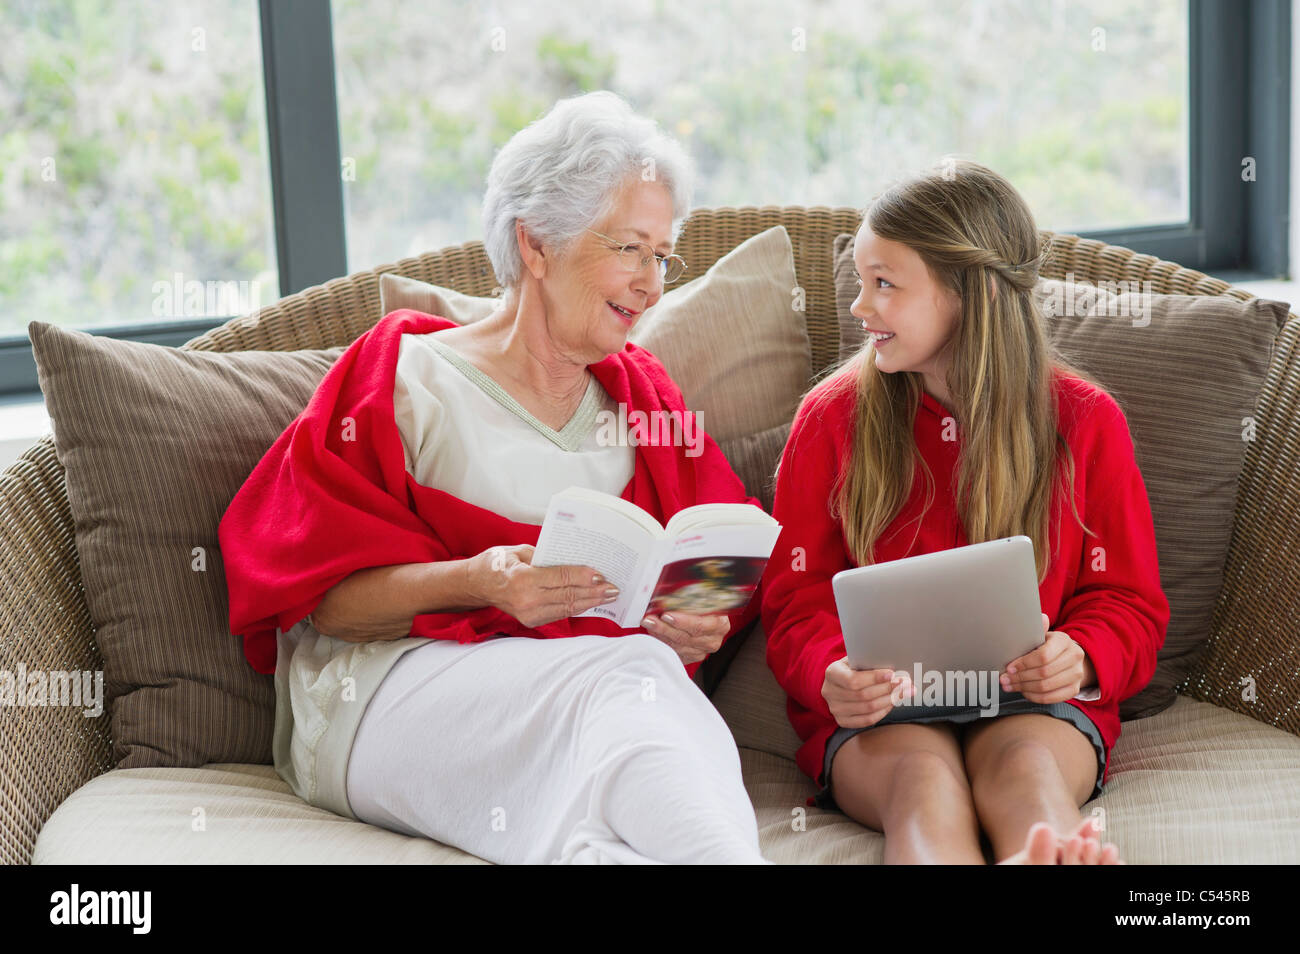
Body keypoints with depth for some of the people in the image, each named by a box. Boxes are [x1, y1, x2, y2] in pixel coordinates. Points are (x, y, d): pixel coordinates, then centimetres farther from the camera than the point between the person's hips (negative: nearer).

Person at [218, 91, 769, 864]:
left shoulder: (643, 394, 24)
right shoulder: (409, 379, 8)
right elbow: (318, 595, -1)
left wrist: (703, 622, -4)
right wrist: (477, 582, -18)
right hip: (396, 687, -3)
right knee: (630, 678, -36)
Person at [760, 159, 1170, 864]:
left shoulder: (1085, 420, 6)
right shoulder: (831, 416, 7)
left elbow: (1128, 601, 8)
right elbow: (797, 598, 6)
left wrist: (1081, 659, -16)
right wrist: (831, 676, -17)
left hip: (1035, 702, 1)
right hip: (877, 706, -1)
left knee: (1023, 761, -35)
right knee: (924, 780, -35)